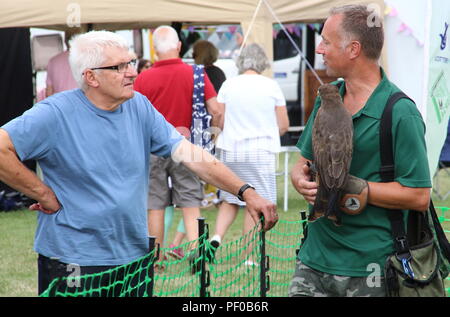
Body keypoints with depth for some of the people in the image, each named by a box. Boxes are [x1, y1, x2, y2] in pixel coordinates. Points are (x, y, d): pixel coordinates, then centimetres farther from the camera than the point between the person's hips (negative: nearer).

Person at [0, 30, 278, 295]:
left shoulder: (140, 107, 2)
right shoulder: (55, 114, -14)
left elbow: (190, 154, -2)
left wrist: (246, 192, -9)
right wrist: (43, 193, -15)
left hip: (135, 256, 5)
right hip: (72, 262, -5)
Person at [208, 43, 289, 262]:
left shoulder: (228, 85, 1)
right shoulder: (271, 86, -1)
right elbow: (283, 125, 2)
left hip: (229, 150, 2)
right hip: (260, 151, -2)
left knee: (230, 200, 18)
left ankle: (217, 236, -3)